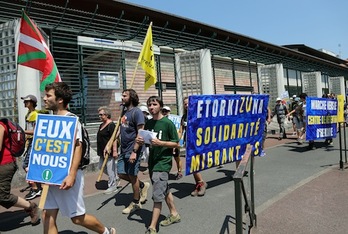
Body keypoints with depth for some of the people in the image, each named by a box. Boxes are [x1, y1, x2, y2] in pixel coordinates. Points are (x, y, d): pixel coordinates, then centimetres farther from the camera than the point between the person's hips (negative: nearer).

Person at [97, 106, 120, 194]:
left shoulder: (111, 125, -14)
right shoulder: (101, 125, 13)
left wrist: (114, 150, -23)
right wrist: (100, 151, 23)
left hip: (109, 151, -10)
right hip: (102, 152, 10)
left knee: (110, 168, -2)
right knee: (101, 167, 16)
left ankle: (112, 186, 12)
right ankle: (116, 178, 31)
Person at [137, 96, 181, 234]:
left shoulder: (168, 123, -12)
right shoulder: (148, 123, 7)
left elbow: (176, 144, -10)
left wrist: (160, 142, -23)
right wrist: (141, 141, -5)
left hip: (163, 162, -7)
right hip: (152, 161, 7)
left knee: (157, 195, -5)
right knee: (164, 190, 20)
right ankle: (174, 214, 38)